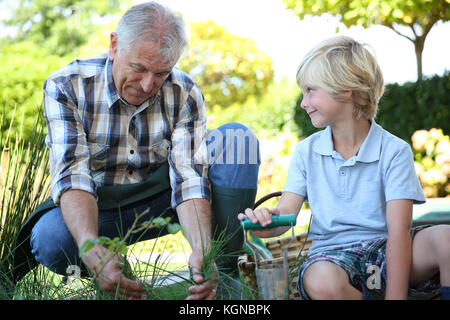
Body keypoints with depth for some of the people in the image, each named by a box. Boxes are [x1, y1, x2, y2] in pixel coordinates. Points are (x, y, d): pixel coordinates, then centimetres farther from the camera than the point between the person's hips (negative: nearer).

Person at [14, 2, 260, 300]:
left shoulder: (184, 93, -13)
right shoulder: (65, 87, -18)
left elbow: (190, 177, -21)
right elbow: (71, 175, -28)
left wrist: (201, 248, -40)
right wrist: (91, 249, -46)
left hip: (160, 202, 2)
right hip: (98, 209, -1)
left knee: (237, 138, -18)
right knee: (50, 239, -37)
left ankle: (224, 272, -18)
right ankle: (115, 275, -3)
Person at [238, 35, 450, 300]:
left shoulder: (394, 151, -3)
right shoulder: (307, 152, 8)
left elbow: (398, 231, -13)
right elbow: (286, 213, 2)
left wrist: (395, 296, -23)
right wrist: (266, 222, -24)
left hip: (384, 249, -1)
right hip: (332, 255, 2)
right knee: (320, 281, -38)